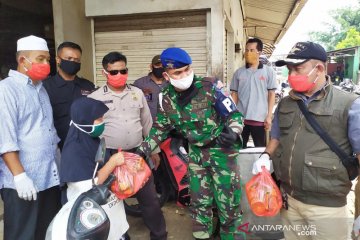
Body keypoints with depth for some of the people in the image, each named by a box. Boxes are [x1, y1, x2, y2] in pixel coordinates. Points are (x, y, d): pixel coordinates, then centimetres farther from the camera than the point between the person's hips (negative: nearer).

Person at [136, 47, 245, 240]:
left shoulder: (209, 87, -16)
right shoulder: (166, 99, -4)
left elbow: (234, 114, -12)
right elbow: (160, 128, 9)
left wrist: (233, 132, -32)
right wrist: (144, 149, 0)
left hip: (222, 150, -3)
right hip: (196, 153, 4)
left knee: (228, 201, 3)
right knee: (199, 201, 13)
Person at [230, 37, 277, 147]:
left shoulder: (268, 71, 1)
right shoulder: (239, 72, 6)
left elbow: (271, 94, 1)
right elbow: (234, 94, 8)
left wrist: (269, 116, -4)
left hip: (260, 119, -2)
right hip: (240, 118, 2)